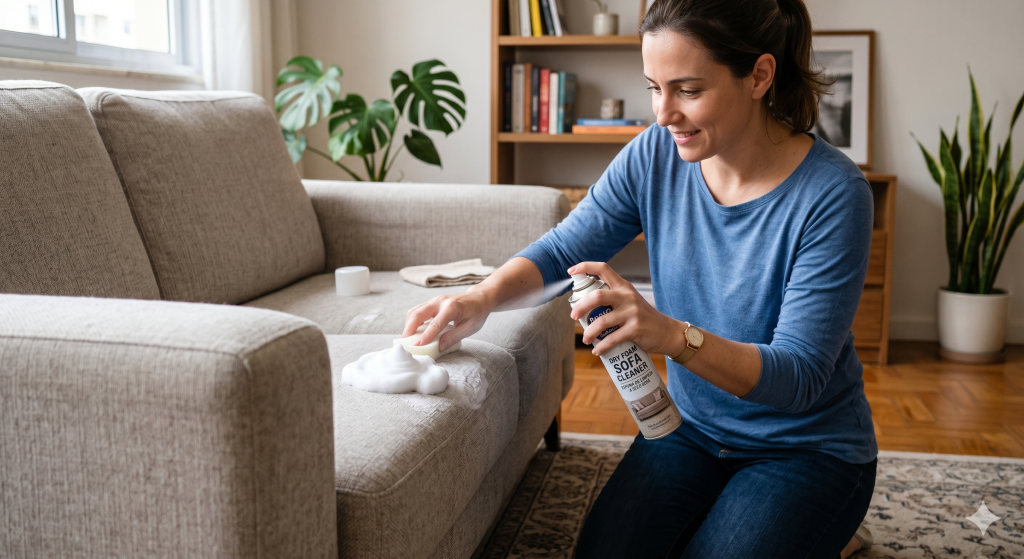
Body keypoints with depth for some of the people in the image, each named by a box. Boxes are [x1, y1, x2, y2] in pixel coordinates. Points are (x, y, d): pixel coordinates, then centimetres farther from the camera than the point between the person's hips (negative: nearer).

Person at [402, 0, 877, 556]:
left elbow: (799, 378, -26)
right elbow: (560, 250, -2)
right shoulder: (654, 155, -10)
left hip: (809, 446, -3)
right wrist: (484, 296, -23)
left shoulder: (833, 193, -23)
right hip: (691, 426, 4)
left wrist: (673, 336, -43)